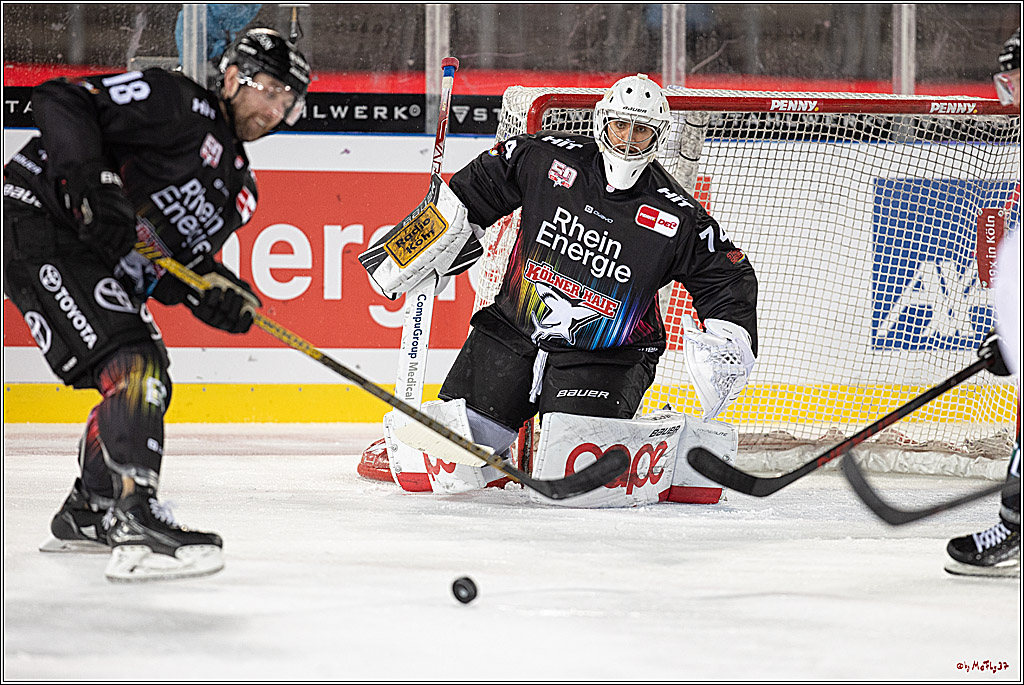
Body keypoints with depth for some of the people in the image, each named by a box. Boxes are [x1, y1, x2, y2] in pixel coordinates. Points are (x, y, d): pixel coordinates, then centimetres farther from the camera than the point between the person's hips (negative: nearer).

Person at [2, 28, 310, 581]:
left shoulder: (238, 188, 16)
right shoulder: (180, 106, -11)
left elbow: (175, 265, 12)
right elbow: (60, 101, -19)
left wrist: (215, 293, -10)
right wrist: (93, 184, -31)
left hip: (100, 265, 10)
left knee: (149, 385, 17)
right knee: (133, 363, -23)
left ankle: (87, 514, 34)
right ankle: (137, 526, -31)